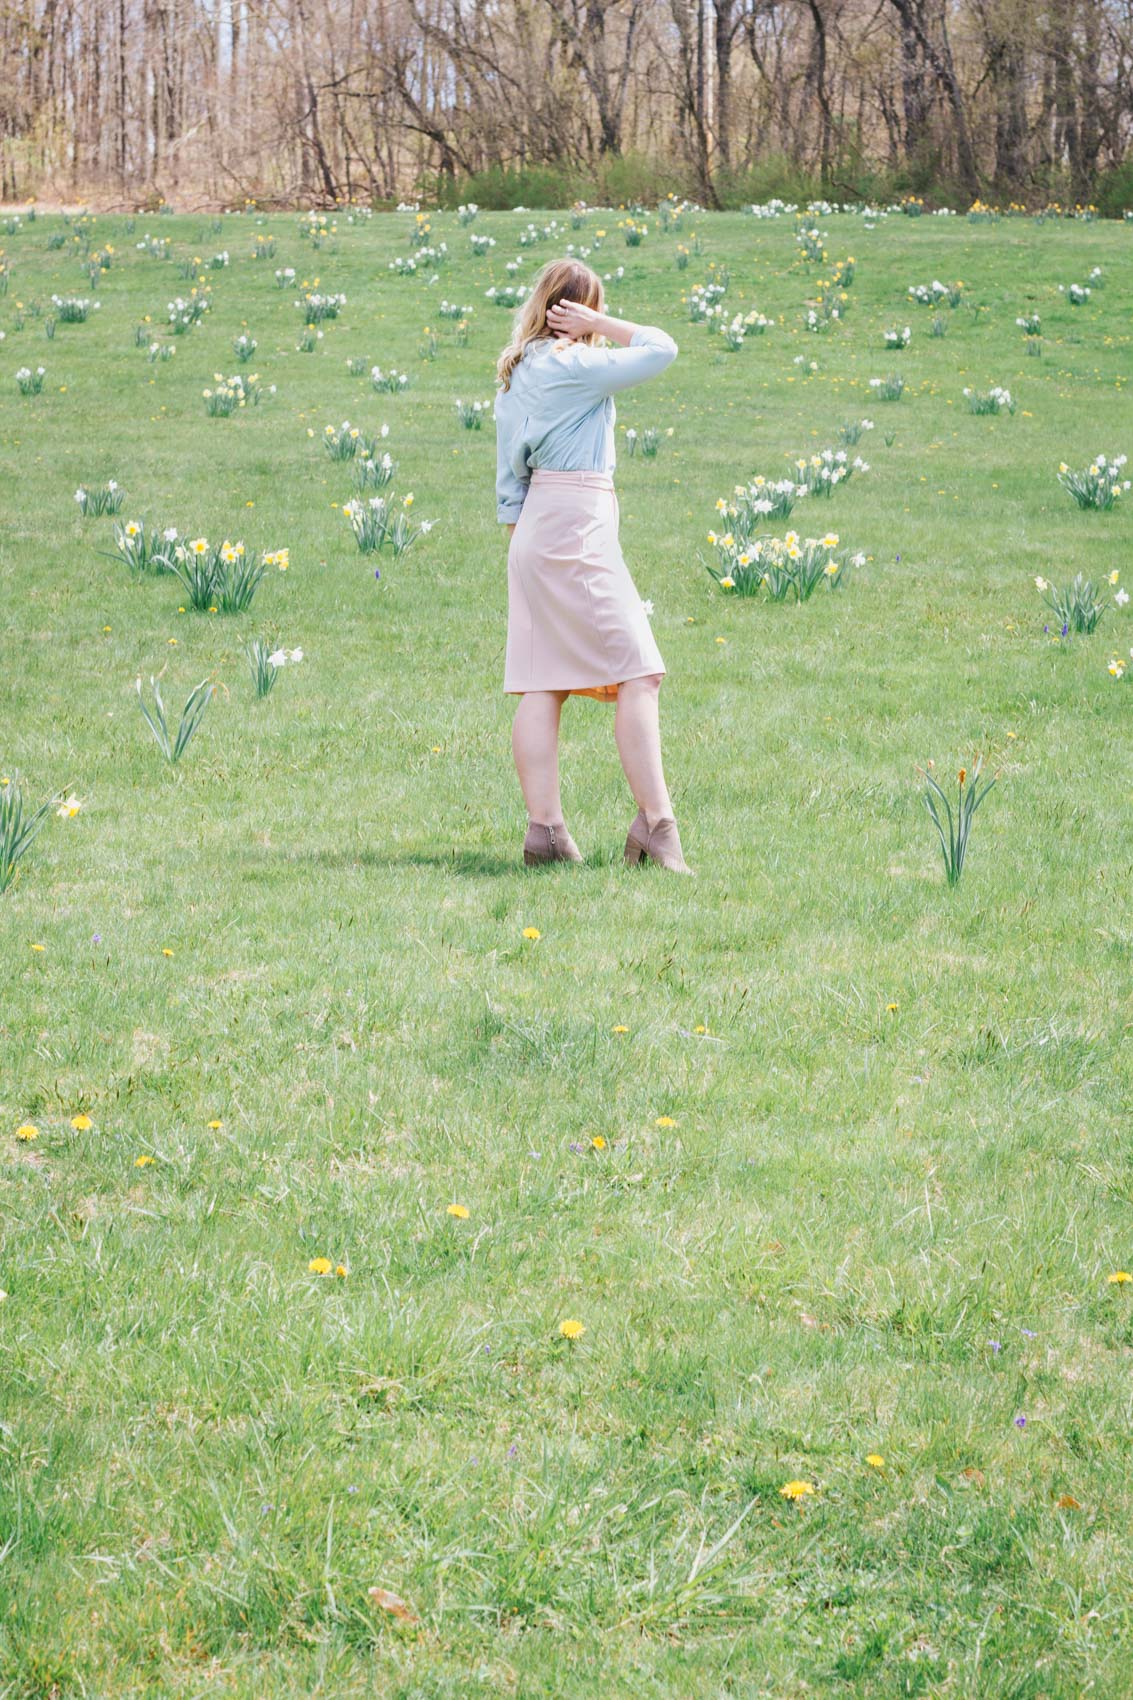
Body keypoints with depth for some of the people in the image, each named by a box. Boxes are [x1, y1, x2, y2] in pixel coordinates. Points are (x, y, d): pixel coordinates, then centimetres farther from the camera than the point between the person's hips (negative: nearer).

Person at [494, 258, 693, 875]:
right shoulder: (572, 365, -10)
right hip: (579, 524, -9)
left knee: (541, 685, 4)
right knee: (637, 675, -8)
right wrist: (598, 325, -1)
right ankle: (655, 824, -13)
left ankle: (544, 829, 0)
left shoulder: (516, 373, 15)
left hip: (534, 529, 9)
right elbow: (661, 349, -9)